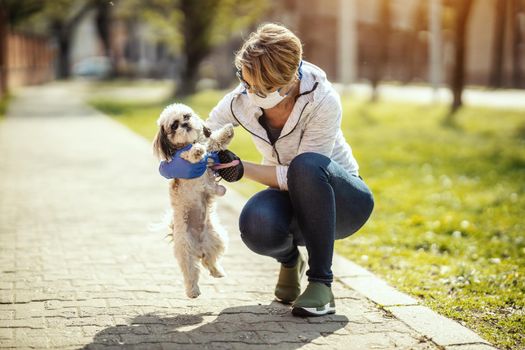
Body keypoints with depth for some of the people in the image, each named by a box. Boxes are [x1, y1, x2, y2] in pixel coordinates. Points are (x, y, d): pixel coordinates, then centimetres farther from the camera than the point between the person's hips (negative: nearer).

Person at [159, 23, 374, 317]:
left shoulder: (323, 102, -26)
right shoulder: (242, 99, -14)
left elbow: (306, 170, -25)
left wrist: (243, 168, -33)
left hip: (338, 198, -3)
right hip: (292, 198, 3)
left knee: (306, 166, -38)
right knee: (256, 225, -34)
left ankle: (321, 282, -26)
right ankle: (290, 260, 5)